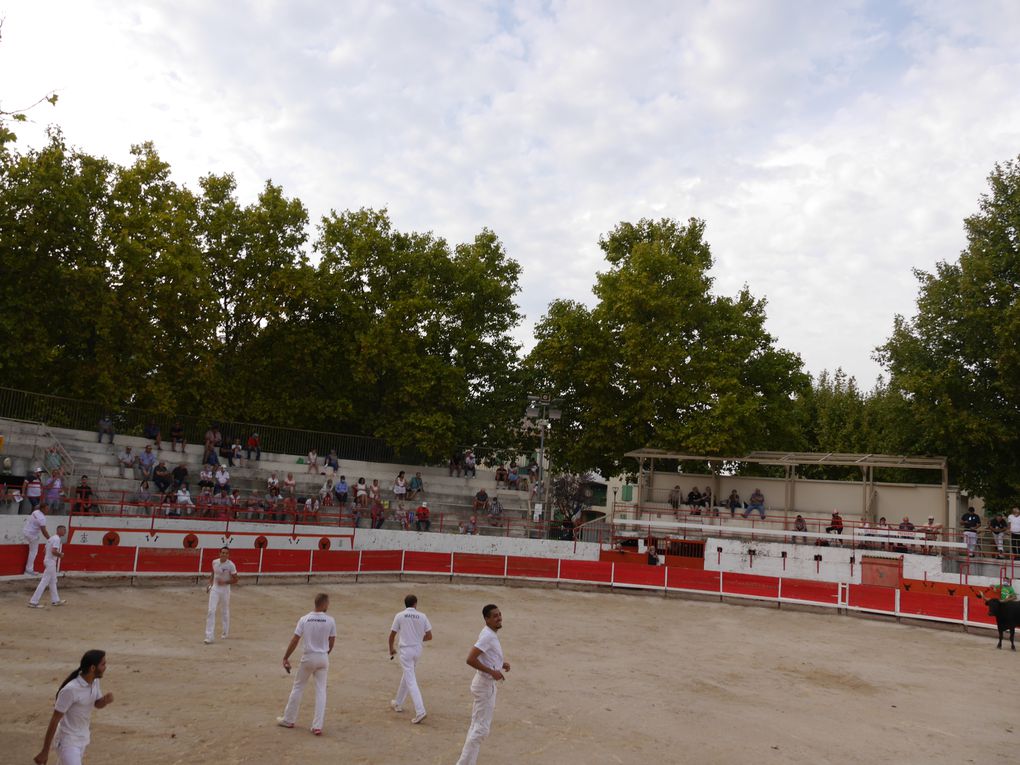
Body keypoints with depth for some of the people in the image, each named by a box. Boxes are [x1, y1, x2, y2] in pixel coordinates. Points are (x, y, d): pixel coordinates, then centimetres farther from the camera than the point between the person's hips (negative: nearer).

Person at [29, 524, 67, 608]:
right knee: (44, 582, -7)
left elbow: (45, 550, 17)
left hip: (47, 560, 11)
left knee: (53, 581, 16)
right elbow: (53, 551, -27)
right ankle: (33, 602, -5)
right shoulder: (57, 539, -15)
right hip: (51, 562, -11)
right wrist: (60, 554, -9)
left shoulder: (51, 538, 15)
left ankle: (55, 600, 24)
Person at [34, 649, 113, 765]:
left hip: (83, 739, 8)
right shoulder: (71, 690, -27)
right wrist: (45, 752, -16)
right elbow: (54, 720, -21)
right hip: (68, 742, -8)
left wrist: (106, 700, -11)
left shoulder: (95, 681, -3)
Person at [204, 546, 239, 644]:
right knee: (211, 611, -9)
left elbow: (235, 580, -10)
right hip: (215, 589, 3)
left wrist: (224, 582, -23)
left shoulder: (231, 565, -15)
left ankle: (225, 632, 32)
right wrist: (209, 583, 8)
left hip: (225, 590, -3)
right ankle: (209, 636, -8)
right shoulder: (214, 562, -2)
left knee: (225, 612, 12)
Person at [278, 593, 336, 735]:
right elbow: (331, 642, 0)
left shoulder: (304, 619, -8)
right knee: (321, 691, 8)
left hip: (308, 658, 0)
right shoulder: (330, 621, -7)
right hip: (323, 658, 0)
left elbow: (295, 640, -8)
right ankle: (317, 726, 7)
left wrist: (286, 658, 0)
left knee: (298, 688, 17)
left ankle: (288, 720, 28)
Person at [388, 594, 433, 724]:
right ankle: (398, 703, 38)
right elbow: (429, 636, 1)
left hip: (405, 650, -4)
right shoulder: (422, 616, 0)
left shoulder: (399, 616, -6)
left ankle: (420, 711, -15)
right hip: (418, 650, 4)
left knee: (411, 681, -5)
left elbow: (392, 635, 0)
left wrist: (391, 649, 18)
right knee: (405, 676, 23)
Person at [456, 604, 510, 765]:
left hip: (488, 684, 10)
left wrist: (501, 664, 6)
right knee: (481, 728, -3)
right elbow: (470, 659, -29)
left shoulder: (491, 634, 9)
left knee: (477, 725, 18)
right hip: (485, 685, -10)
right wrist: (492, 671, -26)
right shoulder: (487, 636, -22)